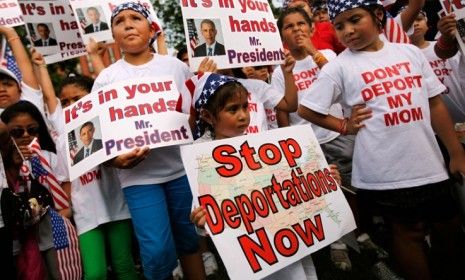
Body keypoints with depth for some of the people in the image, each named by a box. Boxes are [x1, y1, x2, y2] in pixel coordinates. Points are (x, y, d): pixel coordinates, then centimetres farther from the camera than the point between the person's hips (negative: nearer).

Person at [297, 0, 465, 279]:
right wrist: (345, 126, -5)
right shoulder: (339, 66, -6)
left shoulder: (410, 52, 4)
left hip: (430, 164, 4)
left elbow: (435, 103, 7)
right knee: (410, 231, 11)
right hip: (385, 171, -4)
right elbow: (306, 109, -4)